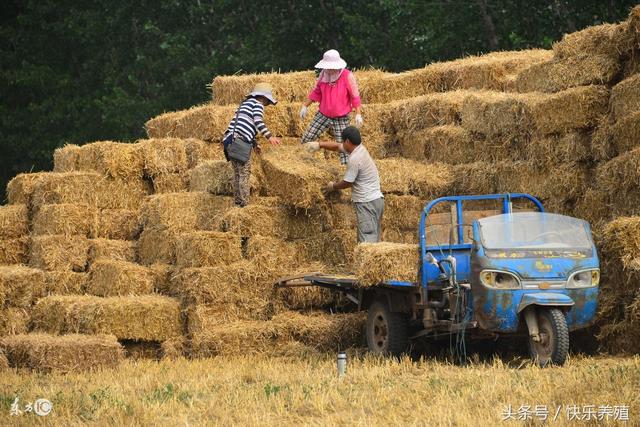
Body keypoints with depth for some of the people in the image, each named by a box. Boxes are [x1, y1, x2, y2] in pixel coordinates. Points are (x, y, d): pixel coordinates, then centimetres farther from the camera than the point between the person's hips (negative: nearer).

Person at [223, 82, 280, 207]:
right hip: (241, 141, -9)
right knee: (244, 174, -5)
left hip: (230, 139, 9)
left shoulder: (246, 103, 28)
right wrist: (269, 136, -25)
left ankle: (237, 201, 19)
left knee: (237, 173, 16)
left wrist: (255, 144, 38)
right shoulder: (258, 104, 1)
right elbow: (258, 122, -16)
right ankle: (244, 203, -7)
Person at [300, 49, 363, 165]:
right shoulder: (323, 74, -3)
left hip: (341, 119, -4)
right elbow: (317, 92, 11)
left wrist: (358, 114, -14)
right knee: (306, 139, 1)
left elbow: (355, 96, -10)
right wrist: (305, 105, 10)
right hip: (323, 115, 5)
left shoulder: (347, 76, -17)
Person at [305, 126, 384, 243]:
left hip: (367, 203, -10)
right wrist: (319, 144, 14)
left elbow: (347, 183, -9)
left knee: (367, 240, -13)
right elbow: (337, 146, 23)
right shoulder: (360, 149, 9)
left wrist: (333, 186, 10)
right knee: (374, 239, 9)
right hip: (376, 199, 10)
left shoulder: (354, 159, -18)